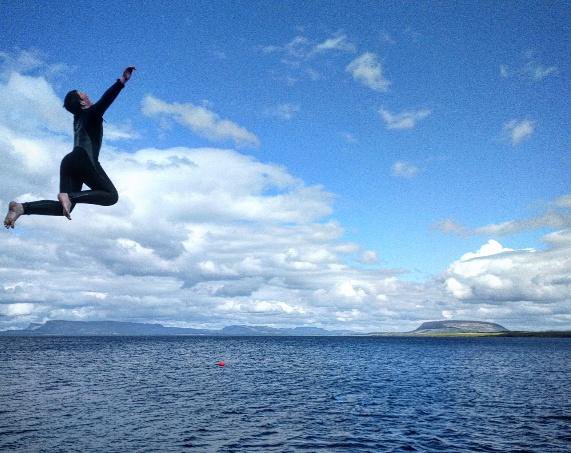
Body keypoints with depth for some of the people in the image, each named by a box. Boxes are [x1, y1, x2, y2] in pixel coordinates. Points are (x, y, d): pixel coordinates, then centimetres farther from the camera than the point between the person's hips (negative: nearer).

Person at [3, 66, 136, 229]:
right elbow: (106, 99, -13)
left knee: (63, 207, 2)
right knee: (111, 196, -9)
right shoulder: (91, 113, 7)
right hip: (84, 159, -8)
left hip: (68, 162, 8)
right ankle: (70, 196, -27)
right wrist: (123, 80, -21)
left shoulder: (79, 118, 30)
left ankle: (22, 207, -16)